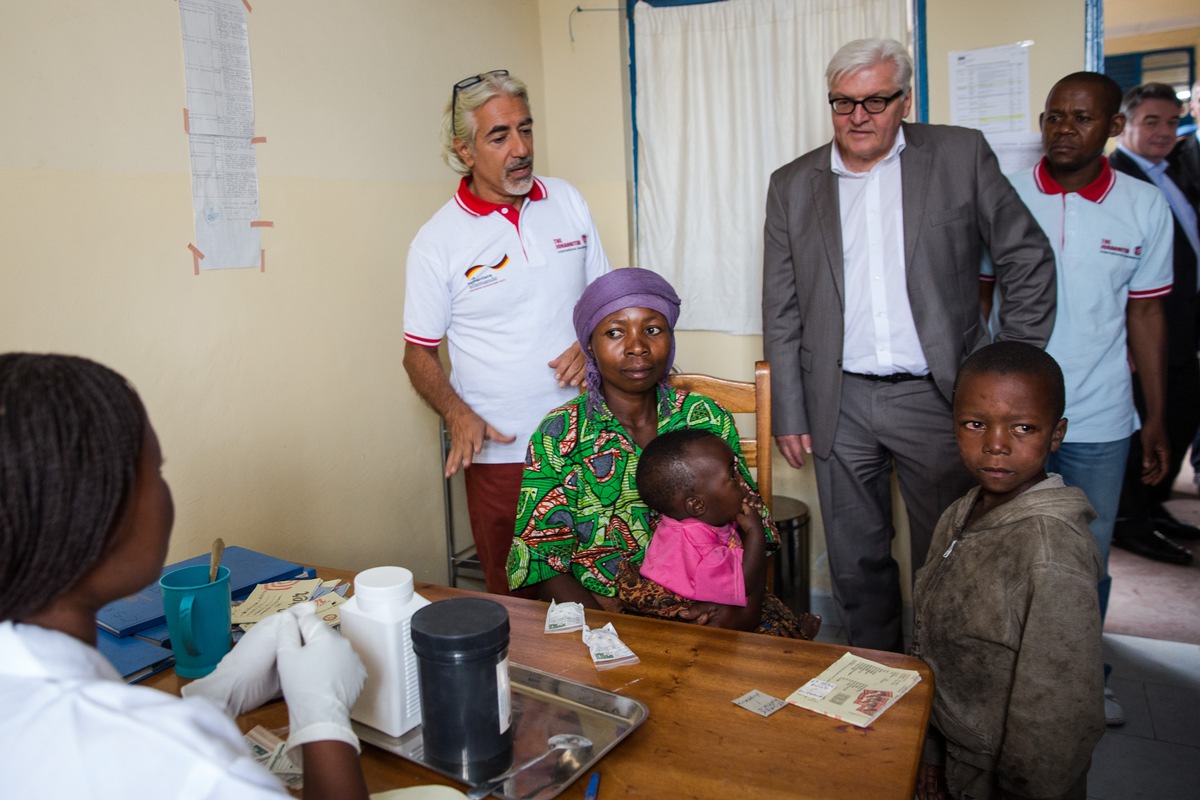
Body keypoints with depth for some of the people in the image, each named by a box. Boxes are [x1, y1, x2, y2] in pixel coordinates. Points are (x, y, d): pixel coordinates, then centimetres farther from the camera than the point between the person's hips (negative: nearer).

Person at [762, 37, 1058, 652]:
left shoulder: (961, 154, 1)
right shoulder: (792, 184, 6)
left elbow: (1029, 262, 5)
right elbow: (781, 311, 6)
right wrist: (789, 414, 3)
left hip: (936, 396, -1)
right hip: (841, 405, 2)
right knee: (856, 562, 12)